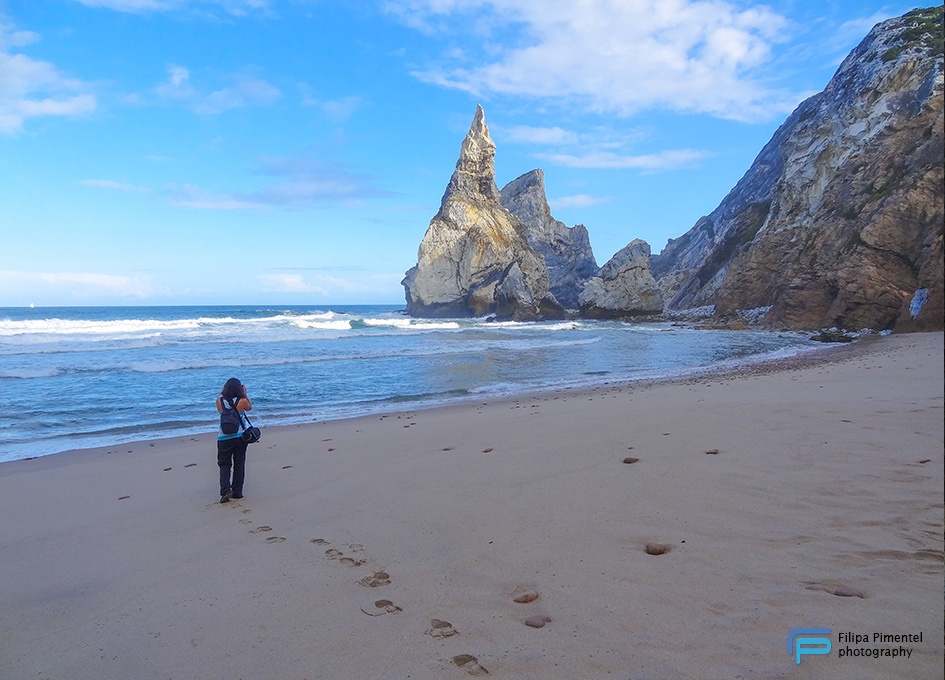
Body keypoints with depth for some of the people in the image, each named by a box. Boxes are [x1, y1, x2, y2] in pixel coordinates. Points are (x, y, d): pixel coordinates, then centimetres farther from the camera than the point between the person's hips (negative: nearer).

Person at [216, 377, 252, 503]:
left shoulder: (219, 401, -8)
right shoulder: (242, 401, -11)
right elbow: (249, 408, 10)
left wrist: (222, 393, 14)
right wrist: (245, 394, 13)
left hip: (224, 438, 0)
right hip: (240, 436, 0)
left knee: (224, 465, 8)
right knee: (239, 464, 11)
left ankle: (225, 490, -10)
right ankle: (237, 492, 14)